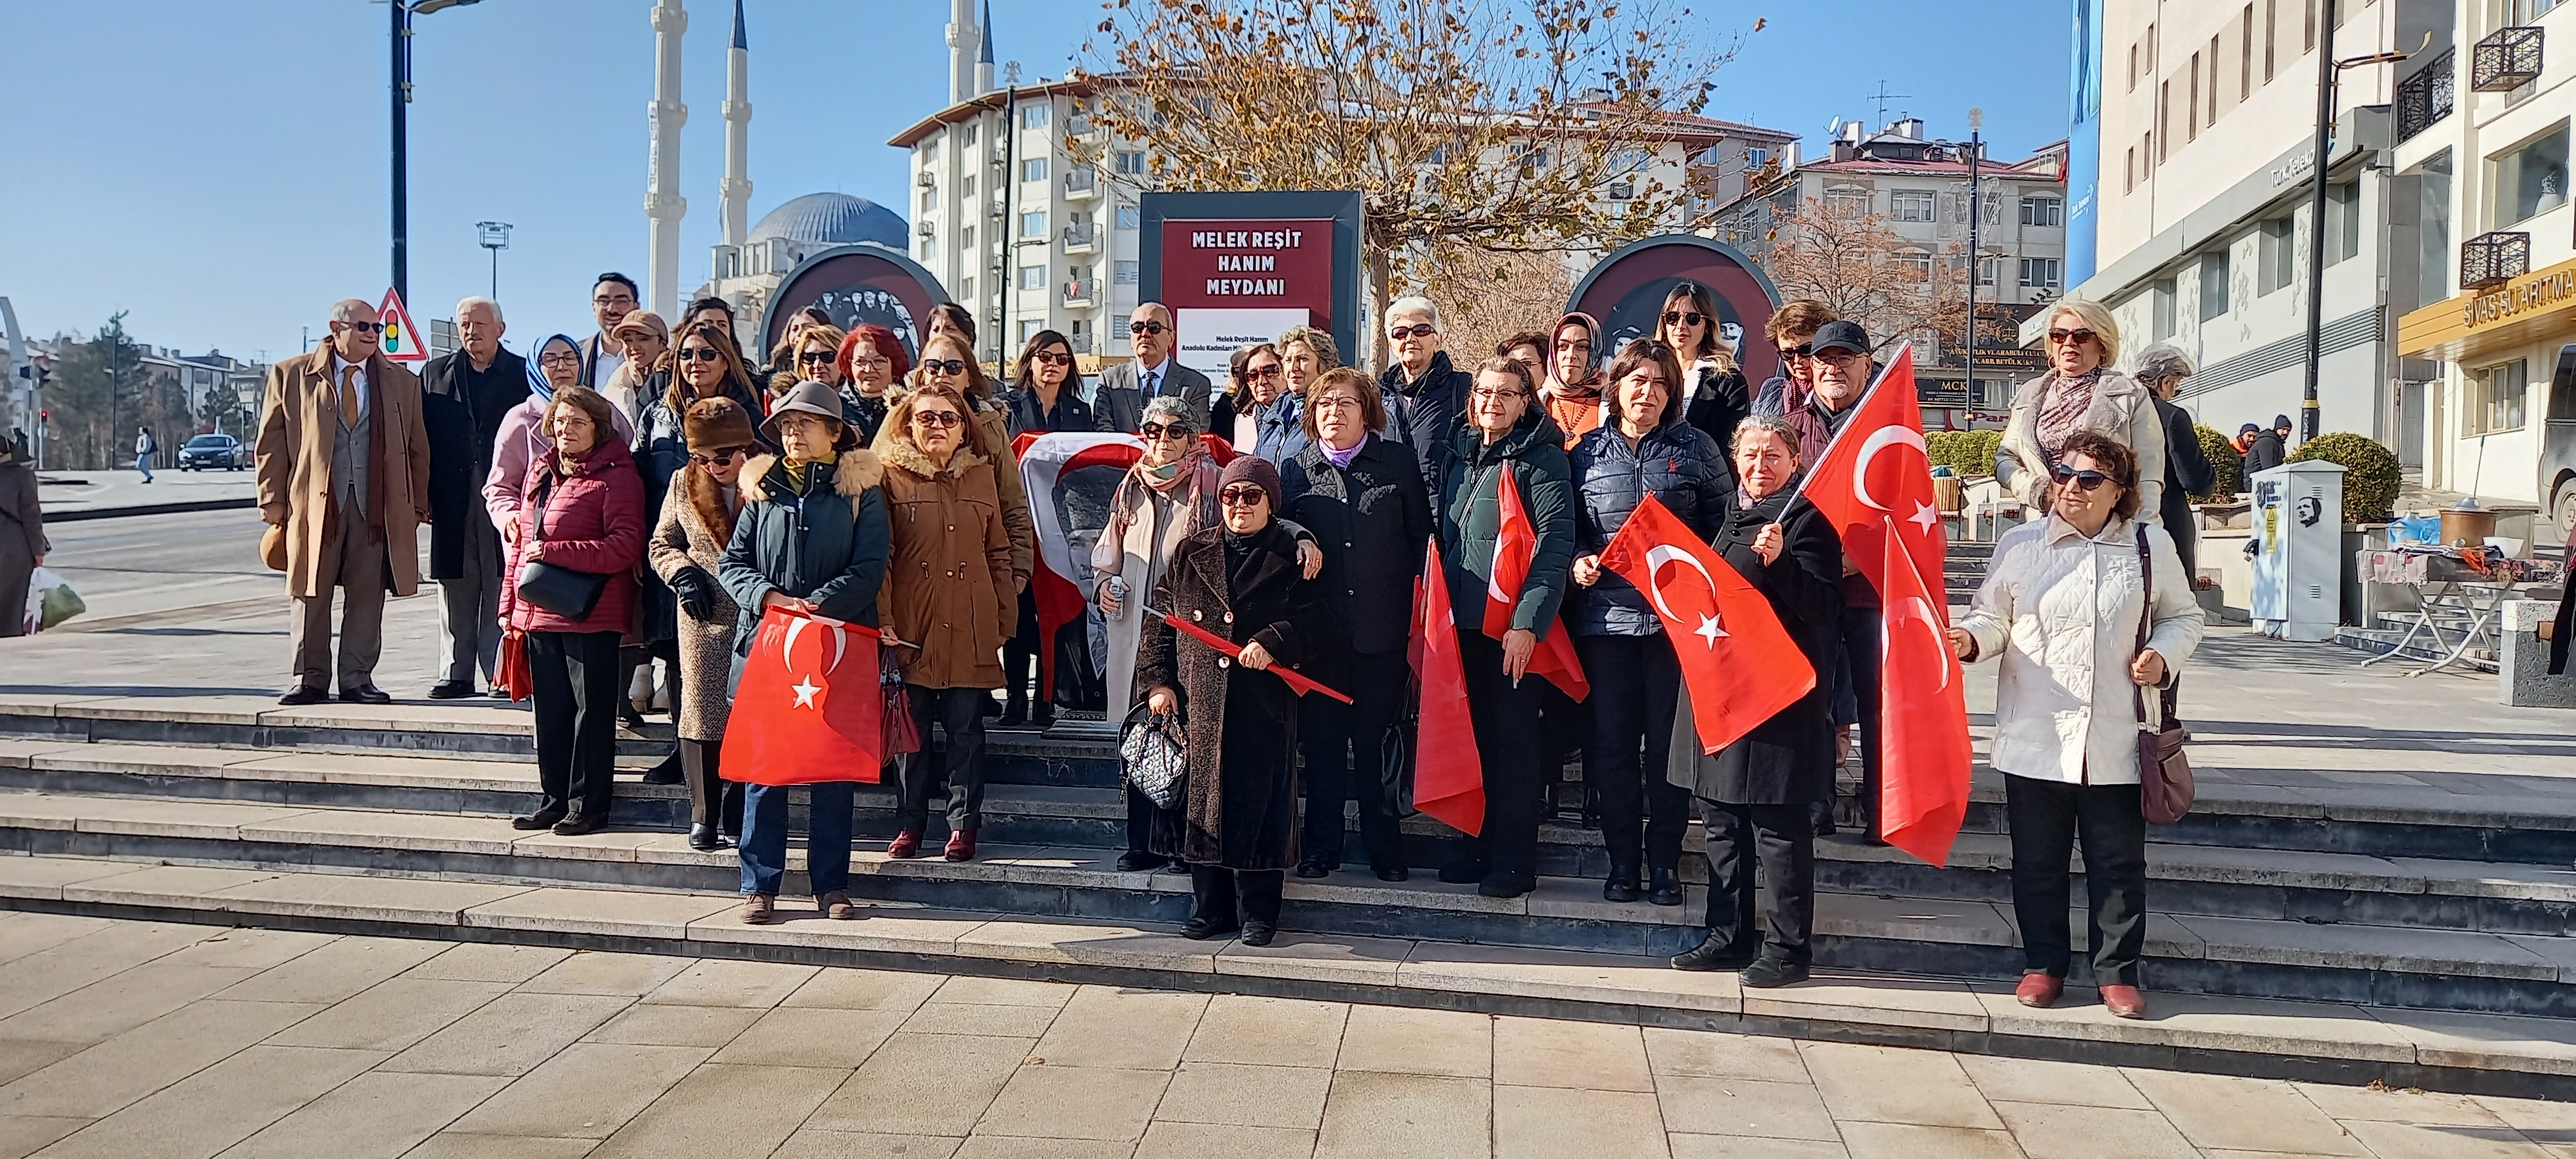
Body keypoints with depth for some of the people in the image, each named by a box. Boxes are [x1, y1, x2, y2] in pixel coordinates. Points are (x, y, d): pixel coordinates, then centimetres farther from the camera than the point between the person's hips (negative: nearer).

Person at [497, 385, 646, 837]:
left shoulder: (616, 476, -8)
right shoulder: (540, 472, 15)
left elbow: (626, 545, -17)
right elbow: (520, 542, 19)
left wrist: (556, 552, -19)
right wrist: (509, 602, 14)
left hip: (590, 615, -7)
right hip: (538, 613, 7)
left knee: (591, 710, 1)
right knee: (551, 710, 13)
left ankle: (589, 804, 9)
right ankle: (553, 800, 23)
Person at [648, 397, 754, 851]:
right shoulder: (684, 483, 9)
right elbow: (661, 544, 15)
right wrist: (683, 573, -2)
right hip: (704, 617, 3)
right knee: (701, 716, 4)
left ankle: (739, 815, 11)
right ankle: (704, 817, 14)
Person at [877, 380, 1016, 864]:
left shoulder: (983, 475, 11)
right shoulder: (892, 477, 3)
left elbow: (999, 552, 13)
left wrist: (1005, 618, 7)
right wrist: (882, 619, -9)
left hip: (971, 629, 1)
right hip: (912, 627, -1)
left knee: (966, 730, 3)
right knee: (911, 727, 5)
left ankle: (963, 825, 12)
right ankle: (910, 824, 17)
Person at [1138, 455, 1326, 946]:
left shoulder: (1290, 557, 5)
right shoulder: (1191, 552, 13)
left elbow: (1311, 618, -1)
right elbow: (1161, 620, 12)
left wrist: (1273, 643, -18)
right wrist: (1158, 680, 3)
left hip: (1264, 705, -3)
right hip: (1199, 701, 3)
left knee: (1258, 804, -1)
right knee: (1201, 801, 6)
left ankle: (1257, 914, 11)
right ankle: (1209, 909, 18)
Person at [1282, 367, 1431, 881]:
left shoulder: (1399, 462, 5)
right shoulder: (1294, 470, 8)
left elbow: (1421, 537, 4)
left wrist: (1413, 608, -1)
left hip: (1382, 629, -1)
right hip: (1319, 631, 1)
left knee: (1377, 741, 3)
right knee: (1322, 741, 6)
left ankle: (1384, 849, 14)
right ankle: (1320, 848, 17)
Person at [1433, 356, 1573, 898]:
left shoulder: (1541, 458, -7)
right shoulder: (1458, 453, 13)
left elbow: (1556, 544, -14)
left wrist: (1528, 621, -21)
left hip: (1512, 625, -6)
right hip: (1463, 620, 6)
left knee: (1513, 739, 0)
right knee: (1475, 735, 12)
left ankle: (1514, 860, 8)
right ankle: (1480, 846, 23)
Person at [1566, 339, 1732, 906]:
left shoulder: (1695, 448, 4)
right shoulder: (1587, 452, 8)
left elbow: (1725, 522, 5)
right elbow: (1568, 527, 14)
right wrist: (1578, 560, -5)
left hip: (1677, 615, -1)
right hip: (1605, 615, 1)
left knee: (1670, 740, 3)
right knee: (1611, 741, 5)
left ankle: (1665, 860, 15)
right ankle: (1622, 858, 17)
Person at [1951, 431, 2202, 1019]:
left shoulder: (2151, 546, 4)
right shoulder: (2019, 545, 2)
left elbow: (2182, 616, 14)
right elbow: (1993, 617, 6)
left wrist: (2164, 656, -5)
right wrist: (1970, 639, -15)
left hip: (2117, 742, 0)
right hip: (2035, 737, 0)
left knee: (2118, 863, 8)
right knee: (2038, 861, 8)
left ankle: (2117, 972, 23)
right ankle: (2044, 965, 24)